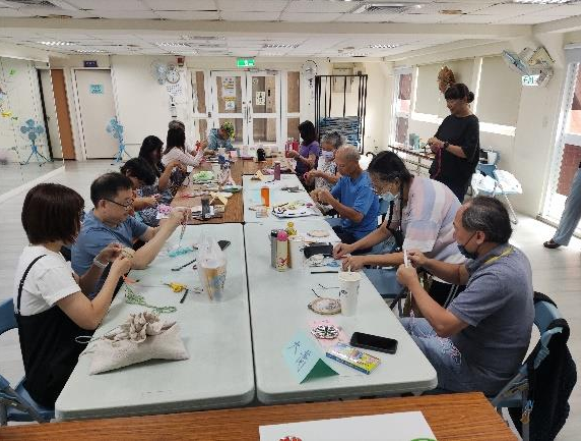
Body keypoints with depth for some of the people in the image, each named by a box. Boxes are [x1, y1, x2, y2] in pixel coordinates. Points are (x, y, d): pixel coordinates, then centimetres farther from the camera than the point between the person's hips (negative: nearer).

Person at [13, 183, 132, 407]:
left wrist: (100, 261, -3)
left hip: (58, 355, 8)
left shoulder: (40, 252, 3)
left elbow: (78, 290, 14)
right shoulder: (46, 266, -27)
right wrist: (115, 272, -18)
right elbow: (90, 318, -29)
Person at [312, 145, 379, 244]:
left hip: (359, 235, -8)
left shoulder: (365, 184, -22)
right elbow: (331, 198, 10)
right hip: (344, 226, 8)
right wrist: (319, 196, -13)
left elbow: (357, 217, -30)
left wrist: (331, 200, -31)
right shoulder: (345, 178, 4)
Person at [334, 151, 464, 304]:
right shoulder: (402, 192, -4)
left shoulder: (424, 198, -30)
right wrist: (352, 247, -5)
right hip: (431, 260, 7)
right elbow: (385, 230, 7)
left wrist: (364, 260, -28)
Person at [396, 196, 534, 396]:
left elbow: (443, 325, -33)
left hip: (479, 371, -9)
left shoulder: (497, 277, -35)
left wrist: (412, 282, -20)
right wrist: (426, 263, -5)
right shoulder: (506, 252, -5)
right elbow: (461, 274, 13)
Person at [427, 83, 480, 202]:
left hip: (457, 178, -6)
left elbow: (467, 153, -18)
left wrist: (443, 144, -23)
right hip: (438, 172, 6)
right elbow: (437, 139, 14)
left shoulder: (471, 122, -9)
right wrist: (434, 145, -9)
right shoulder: (449, 119, 9)